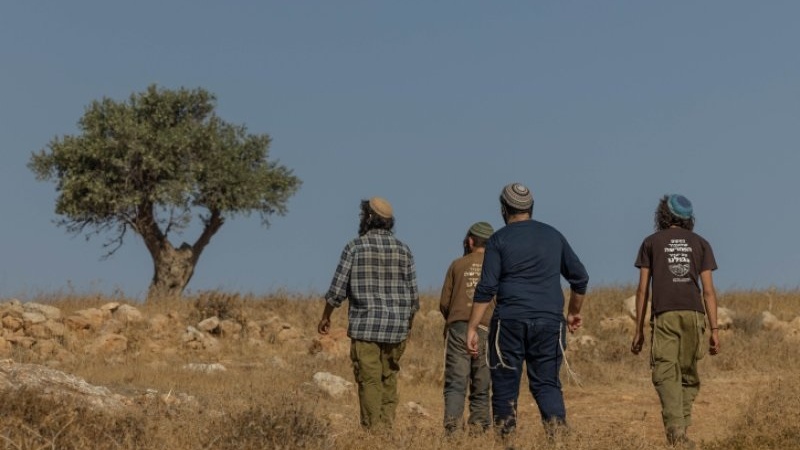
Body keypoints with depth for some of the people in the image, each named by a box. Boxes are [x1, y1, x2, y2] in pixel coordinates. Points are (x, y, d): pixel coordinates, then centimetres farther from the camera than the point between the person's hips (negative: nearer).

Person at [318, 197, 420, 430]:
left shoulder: (355, 247, -5)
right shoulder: (403, 249, 5)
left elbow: (337, 289, -4)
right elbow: (413, 295, 6)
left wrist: (325, 317, 11)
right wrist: (408, 323, 20)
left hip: (365, 326, -3)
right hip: (396, 328, 3)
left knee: (370, 381, 0)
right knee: (389, 378, 13)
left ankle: (373, 431, -1)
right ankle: (388, 426, 6)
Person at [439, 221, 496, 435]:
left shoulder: (458, 265, 10)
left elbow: (444, 302, 10)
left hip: (458, 329, 0)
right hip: (486, 330, 0)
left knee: (455, 383, -4)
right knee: (481, 387, 7)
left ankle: (453, 427, -18)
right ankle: (479, 429, 4)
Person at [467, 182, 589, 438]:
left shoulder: (499, 239, 1)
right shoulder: (553, 236, 12)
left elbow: (486, 288, -7)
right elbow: (580, 277, 17)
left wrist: (472, 328, -6)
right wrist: (574, 312, 32)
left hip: (509, 322, -3)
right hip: (549, 321, 3)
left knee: (505, 387, 5)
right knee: (546, 384, 6)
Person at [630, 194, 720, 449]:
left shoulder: (651, 242, 11)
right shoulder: (700, 244, 15)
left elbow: (642, 289, 6)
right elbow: (708, 290, 6)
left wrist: (638, 330, 9)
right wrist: (715, 330, 5)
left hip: (664, 315, -2)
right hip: (693, 315, 2)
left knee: (666, 377, -9)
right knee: (688, 377, 14)